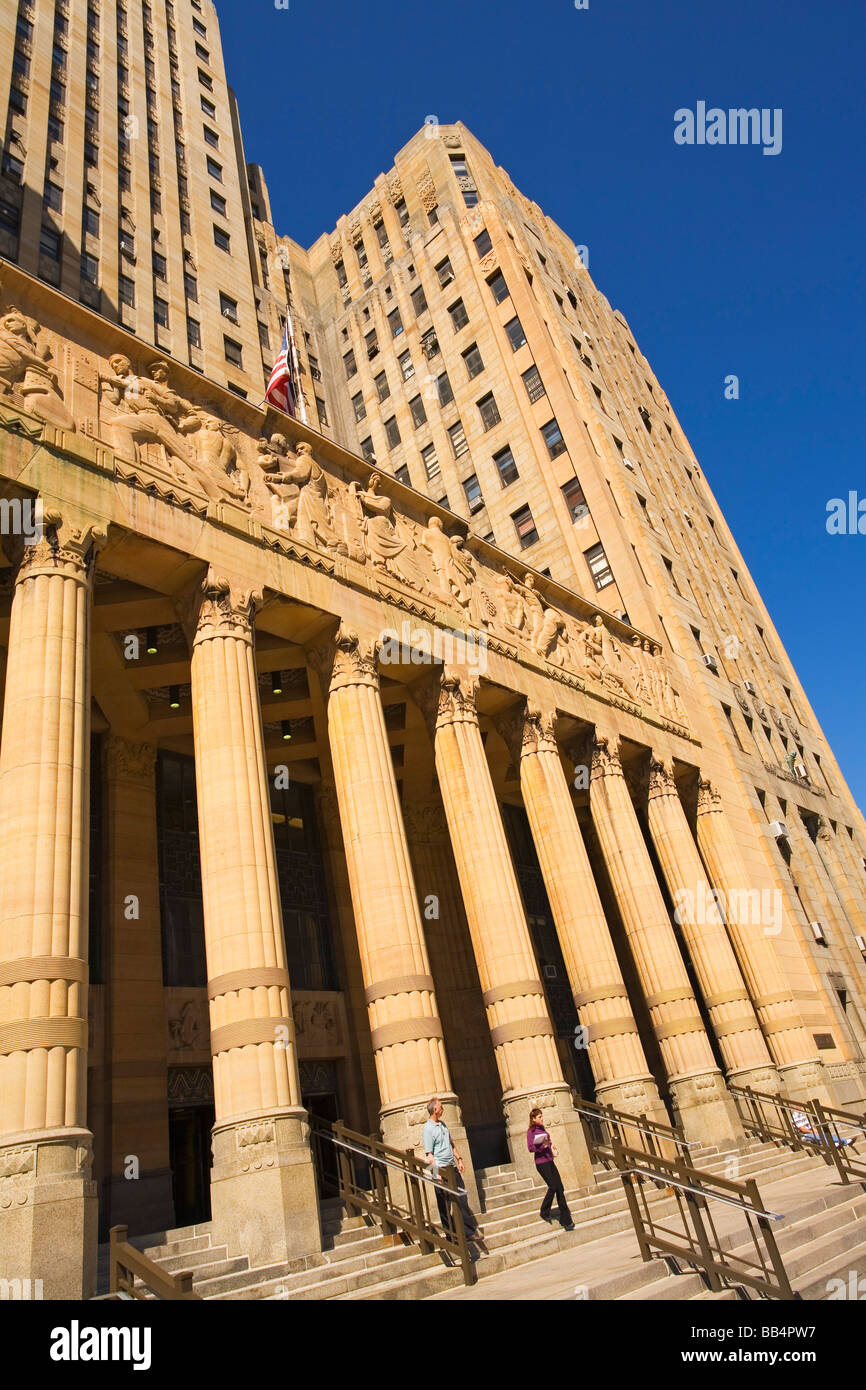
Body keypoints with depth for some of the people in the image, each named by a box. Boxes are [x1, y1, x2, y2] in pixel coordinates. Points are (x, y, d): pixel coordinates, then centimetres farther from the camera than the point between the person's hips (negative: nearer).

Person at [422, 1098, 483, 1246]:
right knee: (445, 1205, 4)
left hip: (452, 1167, 8)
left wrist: (459, 1159, 18)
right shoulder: (428, 1129, -15)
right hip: (441, 1169, -7)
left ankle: (471, 1230, 14)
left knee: (462, 1199, 8)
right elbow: (429, 1154, -18)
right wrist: (436, 1173, -23)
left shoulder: (442, 1124, 12)